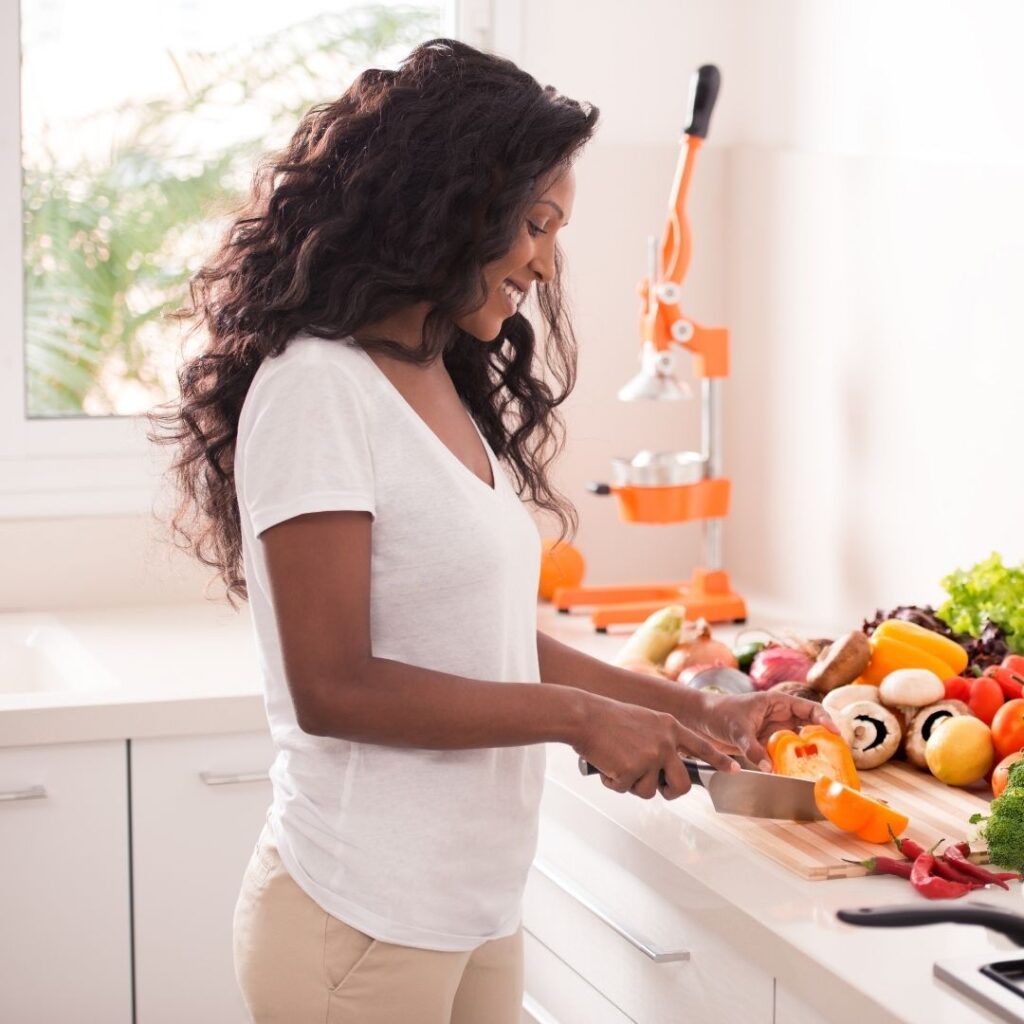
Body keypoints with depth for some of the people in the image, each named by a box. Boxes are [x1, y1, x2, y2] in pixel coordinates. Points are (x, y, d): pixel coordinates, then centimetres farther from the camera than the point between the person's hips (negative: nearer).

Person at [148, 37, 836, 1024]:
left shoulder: (455, 391, 11)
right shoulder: (316, 387, -15)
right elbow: (332, 686, -18)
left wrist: (696, 711, 9)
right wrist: (580, 715, -15)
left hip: (476, 905, 8)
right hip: (361, 923, -8)